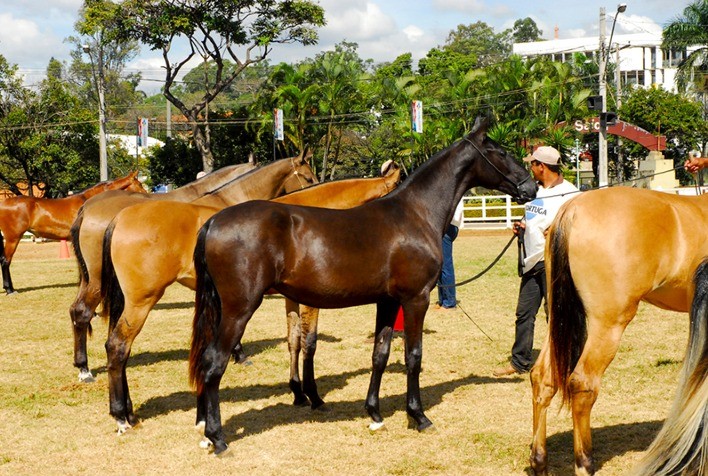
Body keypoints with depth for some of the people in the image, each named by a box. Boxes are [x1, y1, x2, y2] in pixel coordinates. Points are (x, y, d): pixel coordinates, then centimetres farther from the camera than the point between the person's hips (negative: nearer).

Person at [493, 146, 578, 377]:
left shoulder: (569, 195, -11)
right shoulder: (534, 190, 13)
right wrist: (520, 226, 7)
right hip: (532, 261, 8)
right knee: (524, 313, 11)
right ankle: (520, 361, 21)